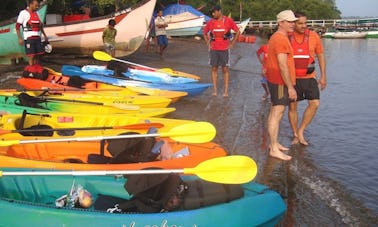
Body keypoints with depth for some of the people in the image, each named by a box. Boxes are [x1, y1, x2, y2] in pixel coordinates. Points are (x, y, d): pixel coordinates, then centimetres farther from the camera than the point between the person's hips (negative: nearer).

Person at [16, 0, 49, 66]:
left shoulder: (36, 13, 15)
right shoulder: (23, 13, -5)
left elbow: (40, 25, 25)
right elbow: (17, 26, -6)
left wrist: (45, 35, 22)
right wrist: (20, 38, -14)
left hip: (37, 38, 7)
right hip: (29, 38, -6)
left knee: (37, 56, 7)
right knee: (31, 56, -8)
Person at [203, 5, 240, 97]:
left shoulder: (228, 21, -5)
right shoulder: (211, 22, 3)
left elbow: (237, 31, 1)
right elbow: (205, 33, 16)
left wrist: (232, 44, -2)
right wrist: (208, 43, 7)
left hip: (225, 49, -3)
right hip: (214, 49, 3)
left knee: (225, 69, 1)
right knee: (214, 68, 4)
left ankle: (226, 91, 4)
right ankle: (214, 90, 9)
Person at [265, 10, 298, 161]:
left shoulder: (276, 37, 16)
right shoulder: (281, 39, -18)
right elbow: (283, 66, -22)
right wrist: (291, 87, -20)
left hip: (274, 80, 11)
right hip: (280, 82, -11)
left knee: (274, 112, 16)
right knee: (277, 114, -9)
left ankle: (274, 143, 26)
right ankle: (274, 149, -6)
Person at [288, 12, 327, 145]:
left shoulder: (313, 36, -2)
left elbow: (320, 55, 6)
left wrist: (323, 76, 4)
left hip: (309, 77, 1)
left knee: (314, 103, -11)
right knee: (292, 106, 5)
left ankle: (301, 131, 5)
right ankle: (295, 135, 21)